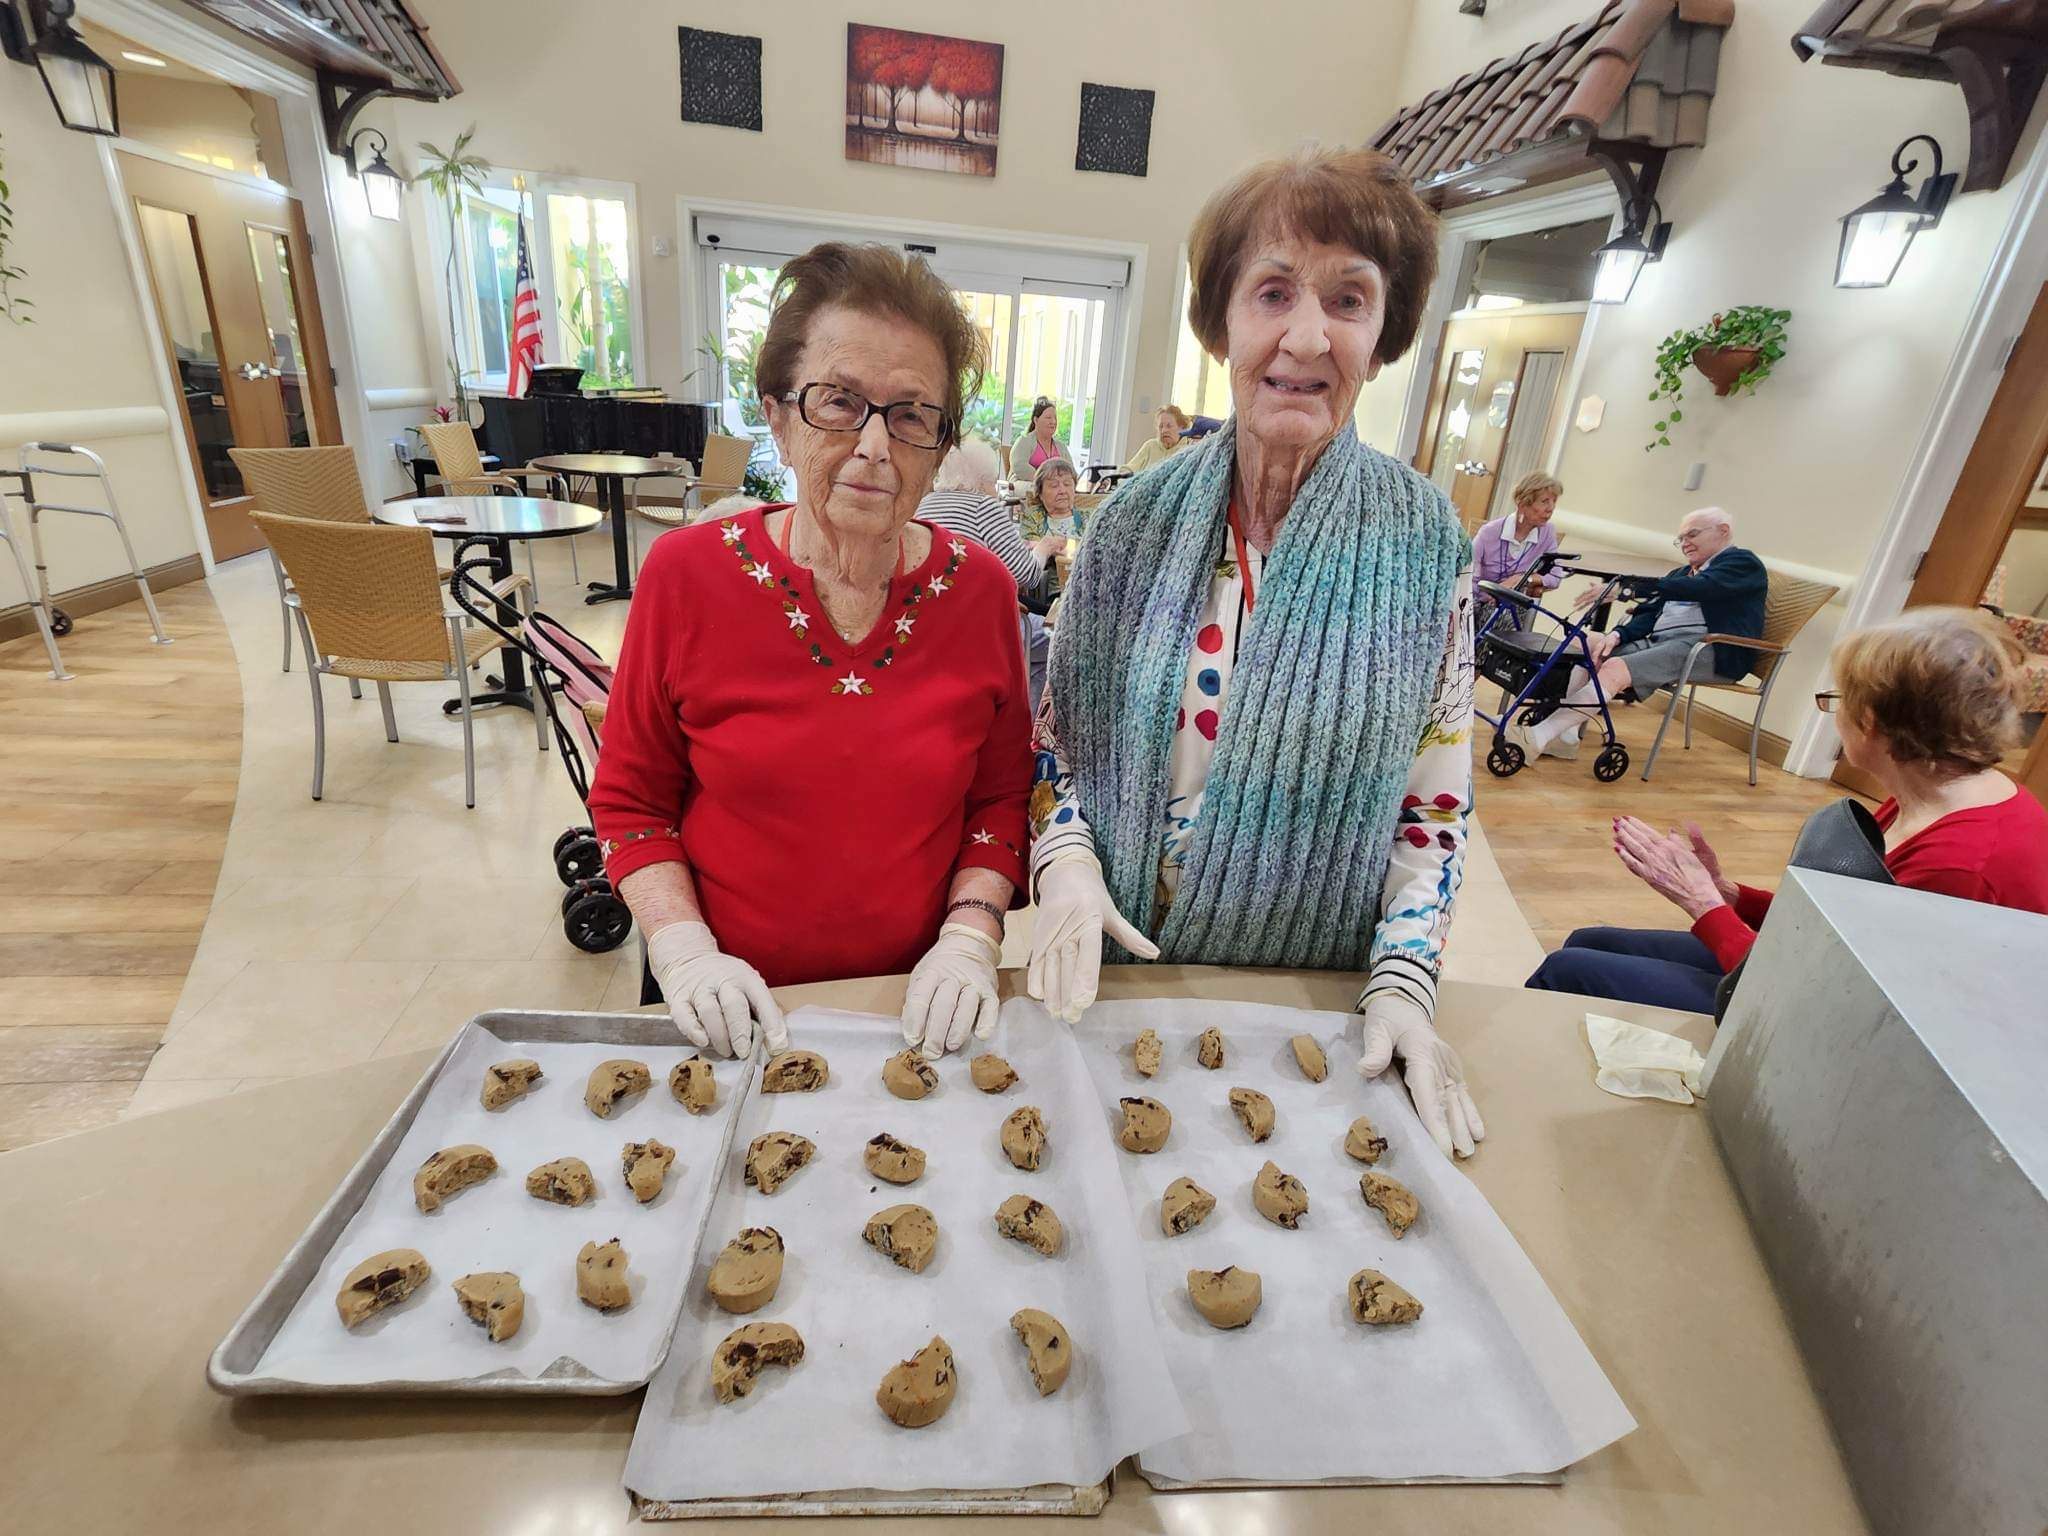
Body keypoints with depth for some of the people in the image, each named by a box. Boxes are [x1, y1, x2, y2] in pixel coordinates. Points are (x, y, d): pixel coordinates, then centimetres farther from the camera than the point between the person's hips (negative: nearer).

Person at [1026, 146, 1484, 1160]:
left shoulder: (1426, 545, -9)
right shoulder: (1139, 518, -8)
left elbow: (1435, 797, -4)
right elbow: (1058, 731, -1)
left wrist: (1404, 983, -13)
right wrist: (1065, 861, -16)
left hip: (1315, 989, 0)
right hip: (1115, 970, 1)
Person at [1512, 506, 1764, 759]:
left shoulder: (1743, 563, 3)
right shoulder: (1680, 573, 28)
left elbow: (1698, 588, -17)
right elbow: (1651, 612, 13)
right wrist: (1617, 635, -9)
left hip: (1707, 649, -8)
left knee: (1616, 668, -29)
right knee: (1590, 643, -5)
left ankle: (1537, 738, -37)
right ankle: (1567, 736, -18)